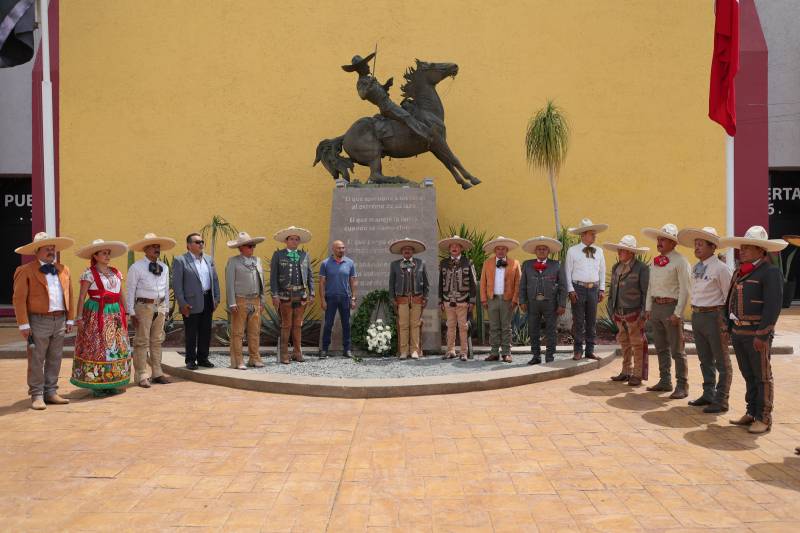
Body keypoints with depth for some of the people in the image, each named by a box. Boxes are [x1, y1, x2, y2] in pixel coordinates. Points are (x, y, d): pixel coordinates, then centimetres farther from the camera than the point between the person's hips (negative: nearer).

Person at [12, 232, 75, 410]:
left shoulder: (64, 270, 13)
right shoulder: (26, 271, -3)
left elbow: (69, 295, 14)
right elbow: (19, 299, -7)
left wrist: (70, 319, 10)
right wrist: (24, 324, -11)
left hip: (60, 321, 5)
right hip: (38, 321, -5)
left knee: (55, 360, 11)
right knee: (36, 360, 1)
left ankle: (51, 392, 21)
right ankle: (37, 395, 10)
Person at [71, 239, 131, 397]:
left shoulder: (116, 273, 13)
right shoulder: (89, 273, -5)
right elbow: (82, 296, -7)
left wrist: (125, 313, 13)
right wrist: (79, 317, -12)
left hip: (115, 314, 6)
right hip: (96, 314, -6)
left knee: (116, 347, 7)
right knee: (96, 347, -3)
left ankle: (111, 383, 16)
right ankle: (95, 385, 6)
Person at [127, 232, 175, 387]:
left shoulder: (164, 267, 9)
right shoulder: (136, 267, -7)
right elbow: (131, 291, -7)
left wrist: (166, 309, 12)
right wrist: (131, 313, -9)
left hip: (160, 307, 5)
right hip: (143, 306, -5)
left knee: (157, 341, 11)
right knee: (142, 341, -1)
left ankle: (157, 373, 20)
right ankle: (142, 376, 5)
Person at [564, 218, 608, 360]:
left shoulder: (598, 251, 10)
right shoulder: (572, 251, -2)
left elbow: (602, 270, 15)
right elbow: (568, 271, -2)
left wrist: (602, 289, 9)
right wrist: (570, 290, -8)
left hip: (594, 288, 4)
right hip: (578, 288, -4)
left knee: (592, 321, 9)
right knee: (578, 321, 1)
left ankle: (590, 350, 18)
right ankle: (578, 350, 10)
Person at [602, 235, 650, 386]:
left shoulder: (641, 268, -9)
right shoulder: (615, 268, 12)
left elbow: (646, 292, -10)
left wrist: (644, 312, -14)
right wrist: (611, 309, 13)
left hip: (634, 312, -7)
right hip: (619, 312, 7)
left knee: (637, 344, 2)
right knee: (624, 343, 15)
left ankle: (637, 375, 10)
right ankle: (626, 372, 25)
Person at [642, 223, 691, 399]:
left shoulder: (680, 262, -11)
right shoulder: (656, 261, 12)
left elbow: (685, 290, -14)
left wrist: (677, 313, -17)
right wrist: (648, 307, 12)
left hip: (671, 307, -7)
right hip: (656, 307, 8)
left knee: (677, 350, -2)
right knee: (661, 348, 15)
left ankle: (682, 386, 6)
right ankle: (665, 381, 25)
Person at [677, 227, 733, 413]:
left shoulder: (720, 268, -14)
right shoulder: (695, 268, 9)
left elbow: (730, 298, -12)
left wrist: (727, 324, -13)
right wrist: (695, 314, 13)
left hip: (714, 316, -8)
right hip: (697, 316, 8)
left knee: (721, 361, 5)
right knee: (705, 360, 18)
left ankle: (721, 401, 13)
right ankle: (708, 394, 31)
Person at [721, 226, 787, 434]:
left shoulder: (770, 272, -10)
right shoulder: (739, 272, 14)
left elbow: (773, 306, -17)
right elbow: (730, 300, 18)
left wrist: (762, 335, -20)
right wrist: (727, 325, 14)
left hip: (757, 333, -7)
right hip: (738, 332, 7)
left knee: (762, 377, 3)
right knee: (748, 376, 15)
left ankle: (764, 419, 11)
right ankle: (751, 413, 25)